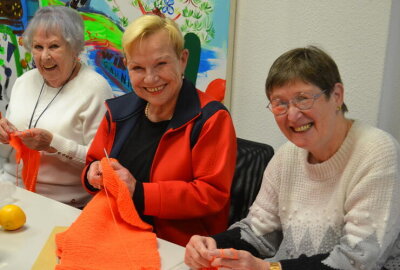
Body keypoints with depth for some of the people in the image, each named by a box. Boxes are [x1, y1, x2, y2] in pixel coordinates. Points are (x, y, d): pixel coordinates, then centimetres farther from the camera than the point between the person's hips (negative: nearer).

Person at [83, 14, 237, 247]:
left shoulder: (209, 120, -10)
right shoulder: (118, 111, 8)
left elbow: (212, 194, -14)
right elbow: (95, 163, 19)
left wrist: (139, 192, -19)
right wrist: (95, 174, -6)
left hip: (180, 250, -6)